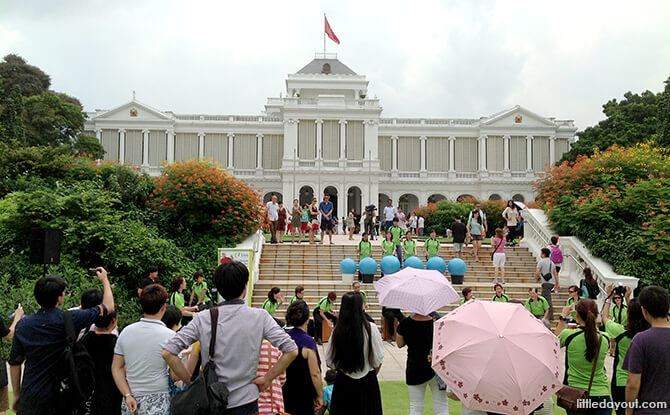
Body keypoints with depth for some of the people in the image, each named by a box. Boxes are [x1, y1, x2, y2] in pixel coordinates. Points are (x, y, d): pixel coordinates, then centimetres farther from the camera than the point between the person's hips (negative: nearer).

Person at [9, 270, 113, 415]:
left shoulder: (23, 324, -3)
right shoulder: (69, 320, -15)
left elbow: (14, 362, 5)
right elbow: (108, 307, -5)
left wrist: (16, 395, 17)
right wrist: (105, 280, 11)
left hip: (30, 398, 3)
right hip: (58, 397, -3)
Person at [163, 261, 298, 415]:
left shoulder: (203, 319, -7)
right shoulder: (260, 317, -10)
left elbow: (168, 353, -9)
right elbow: (291, 350, -14)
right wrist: (267, 379, -5)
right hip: (246, 402, -1)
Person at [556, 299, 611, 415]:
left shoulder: (569, 335, -14)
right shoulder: (605, 339, -8)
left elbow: (556, 340, 9)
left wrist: (563, 317, 17)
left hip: (575, 395, -1)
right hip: (601, 394, 1)